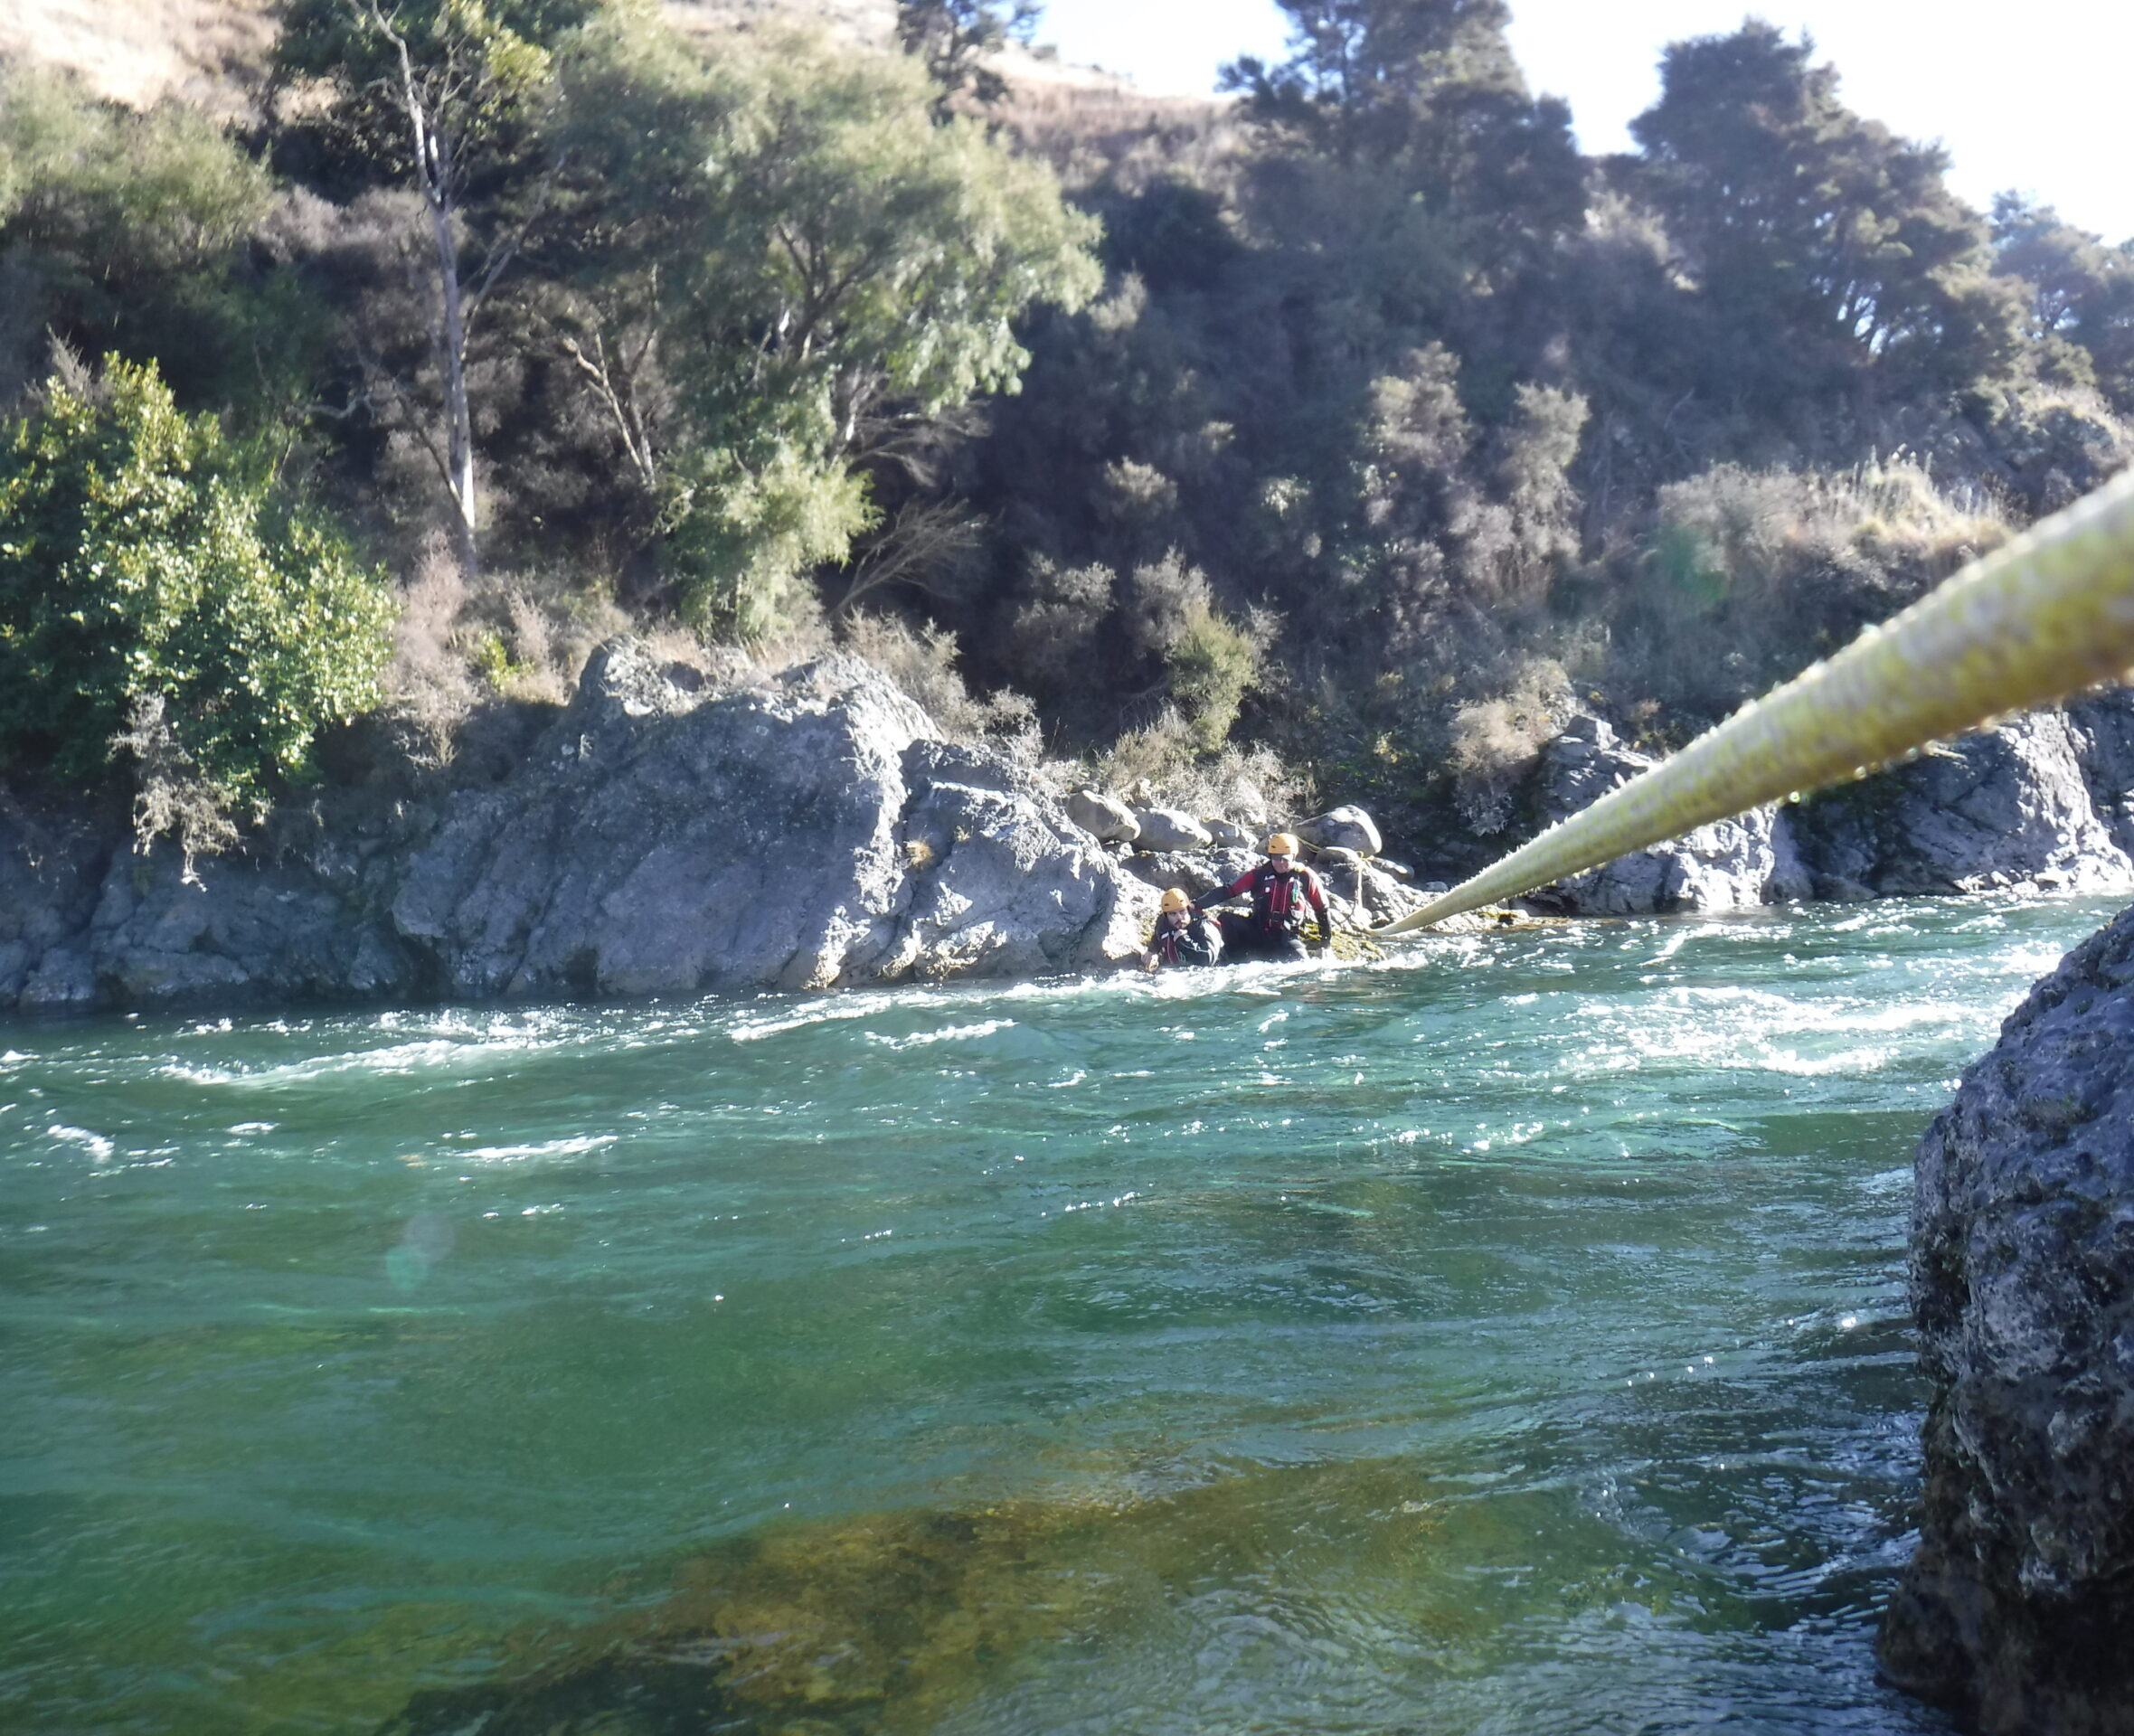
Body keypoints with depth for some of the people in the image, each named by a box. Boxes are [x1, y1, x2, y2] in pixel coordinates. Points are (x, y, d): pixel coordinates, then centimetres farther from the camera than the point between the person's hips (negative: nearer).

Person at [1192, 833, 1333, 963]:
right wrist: (1196, 905, -17)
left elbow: (1323, 911, 7)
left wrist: (1325, 945, 5)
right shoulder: (1259, 874, -1)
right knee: (1228, 918, -24)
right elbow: (1227, 892, -5)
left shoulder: (1305, 877, -3)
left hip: (1287, 938, -1)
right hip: (1257, 935, 1)